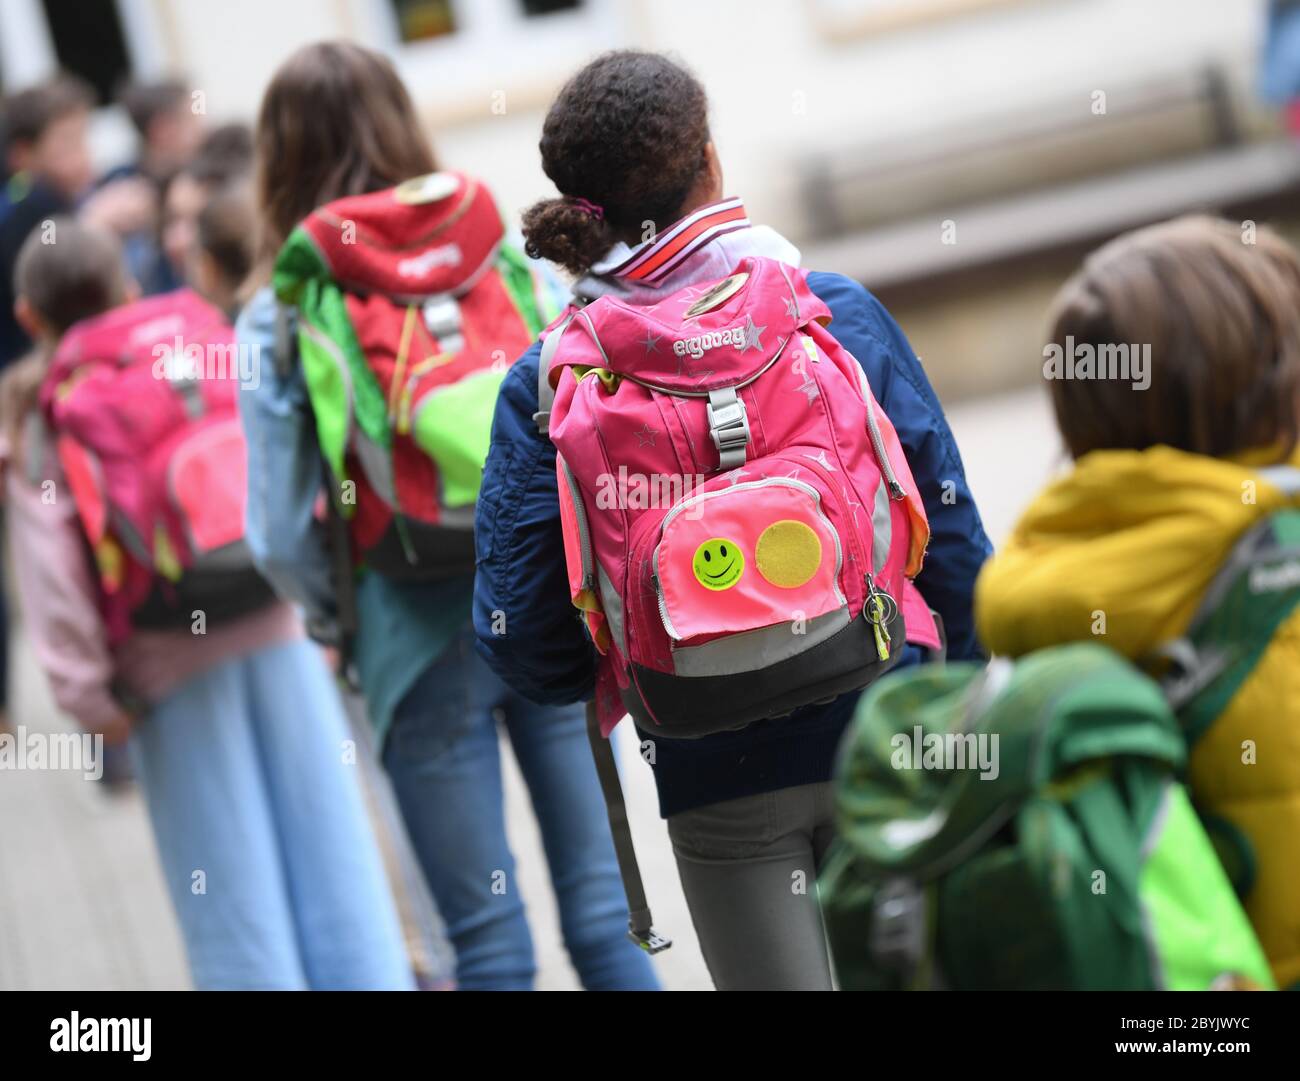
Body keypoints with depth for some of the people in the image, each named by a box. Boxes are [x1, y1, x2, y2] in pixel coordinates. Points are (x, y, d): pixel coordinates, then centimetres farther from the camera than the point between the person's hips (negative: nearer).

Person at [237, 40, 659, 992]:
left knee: (491, 943, 7)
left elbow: (283, 533, -7)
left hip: (422, 636, -2)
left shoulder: (274, 322, -5)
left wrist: (338, 613, 11)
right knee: (606, 912, 10)